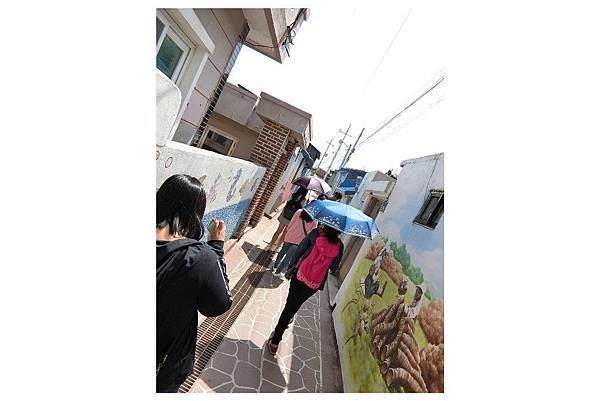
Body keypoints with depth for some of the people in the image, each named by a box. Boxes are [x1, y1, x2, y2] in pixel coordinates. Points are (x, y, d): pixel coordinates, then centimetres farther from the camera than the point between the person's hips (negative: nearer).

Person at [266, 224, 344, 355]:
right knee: (294, 306, 20)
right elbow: (334, 268, 0)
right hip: (314, 284, 0)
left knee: (290, 304, 21)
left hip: (299, 276, 0)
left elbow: (299, 250, -7)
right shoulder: (339, 246, -10)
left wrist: (290, 268, 6)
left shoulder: (316, 233, -11)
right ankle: (275, 340, 35)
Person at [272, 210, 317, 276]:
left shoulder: (299, 212, -7)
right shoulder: (314, 221, -11)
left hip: (290, 236, 3)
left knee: (282, 252, 24)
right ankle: (278, 271, 23)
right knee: (288, 257, 12)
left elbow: (291, 223, -1)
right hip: (299, 241, -2)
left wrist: (287, 231, 12)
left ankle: (275, 266, 44)